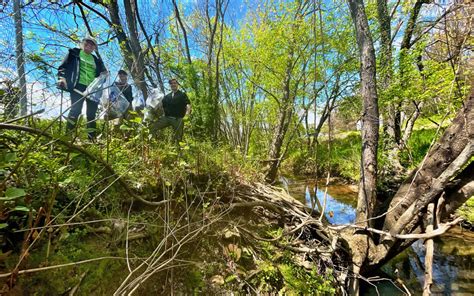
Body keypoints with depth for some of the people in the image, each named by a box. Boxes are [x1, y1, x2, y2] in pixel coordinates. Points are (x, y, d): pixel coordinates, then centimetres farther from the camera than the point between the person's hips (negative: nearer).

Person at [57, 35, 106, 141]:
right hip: (78, 85, -3)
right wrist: (62, 77, -10)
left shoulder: (96, 60, 25)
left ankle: (92, 138, 3)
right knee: (76, 110, -16)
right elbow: (63, 66, 7)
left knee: (92, 114, 0)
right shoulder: (74, 53, 16)